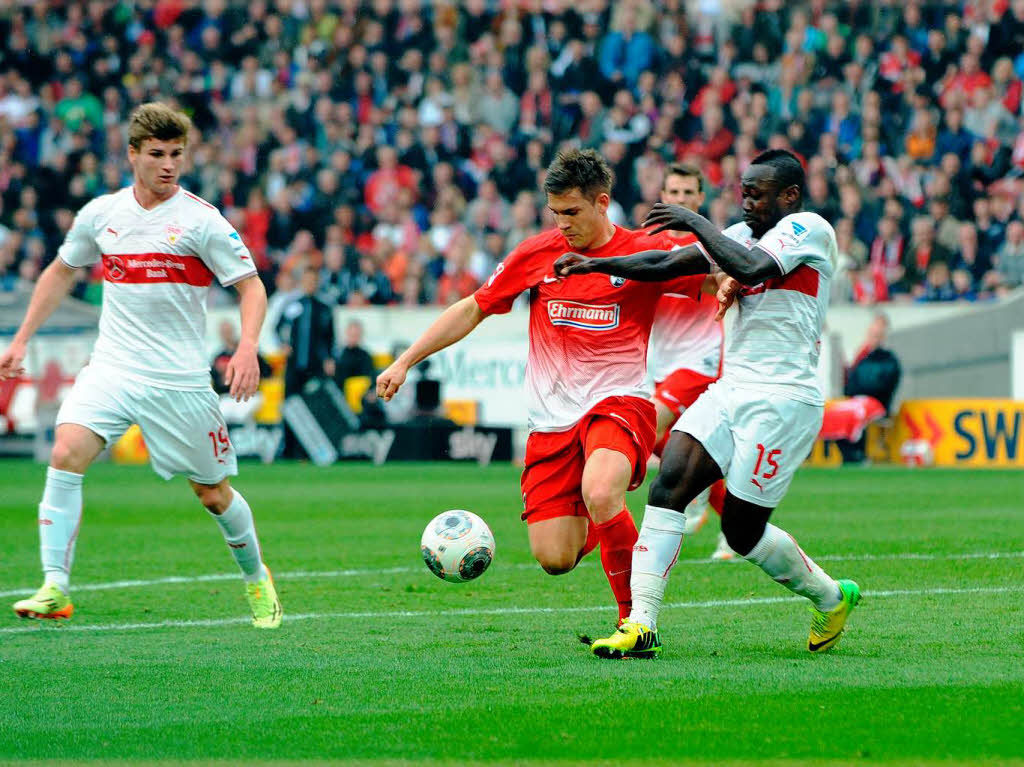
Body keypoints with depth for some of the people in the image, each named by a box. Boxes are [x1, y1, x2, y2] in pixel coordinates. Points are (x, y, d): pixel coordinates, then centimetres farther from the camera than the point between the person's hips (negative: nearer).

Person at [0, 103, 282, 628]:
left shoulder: (201, 220, -6)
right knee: (66, 454, -21)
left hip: (180, 381, -2)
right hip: (111, 368, 2)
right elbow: (61, 272, 21)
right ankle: (55, 589, -21)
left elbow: (251, 287, -3)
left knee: (212, 493, 6)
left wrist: (247, 348, -21)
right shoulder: (100, 214, 5)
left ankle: (256, 579, 34)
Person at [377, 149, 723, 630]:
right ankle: (589, 524, 32)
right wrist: (405, 361, 13)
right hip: (553, 416, 3)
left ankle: (634, 614, -16)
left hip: (619, 403, -3)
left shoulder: (645, 253, 0)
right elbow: (472, 309, 16)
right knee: (554, 559, -7)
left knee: (600, 494, -35)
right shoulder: (537, 254, 7)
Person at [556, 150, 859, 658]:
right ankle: (640, 625, -16)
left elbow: (753, 267, -25)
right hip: (731, 388, 8)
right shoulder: (745, 234, 18)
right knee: (668, 485, -12)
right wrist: (595, 265, 3)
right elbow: (667, 265, 14)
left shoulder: (809, 229, -7)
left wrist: (698, 223, -17)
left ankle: (831, 598, 24)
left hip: (782, 399, -7)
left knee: (742, 530, -1)